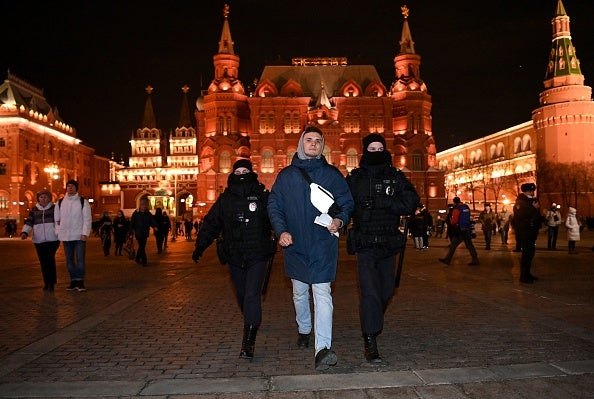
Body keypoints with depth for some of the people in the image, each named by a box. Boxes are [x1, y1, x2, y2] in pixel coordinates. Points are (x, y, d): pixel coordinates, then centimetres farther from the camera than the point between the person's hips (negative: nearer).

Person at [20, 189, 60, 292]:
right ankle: (46, 283, 15)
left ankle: (52, 283, -9)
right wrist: (25, 232, -8)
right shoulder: (34, 210, 14)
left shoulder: (55, 208, 7)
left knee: (50, 260, -14)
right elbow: (29, 222, 8)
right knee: (43, 262, 4)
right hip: (39, 240, 3)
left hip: (52, 239, -3)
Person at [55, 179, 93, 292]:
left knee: (80, 259, -6)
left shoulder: (83, 202, -1)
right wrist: (58, 233, 8)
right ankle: (73, 280, 17)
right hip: (66, 236, 4)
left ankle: (80, 281, -2)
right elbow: (56, 218, 16)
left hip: (79, 236, -4)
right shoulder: (60, 202, 10)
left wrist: (85, 234, -12)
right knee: (69, 260, 9)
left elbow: (87, 219, -5)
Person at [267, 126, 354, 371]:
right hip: (295, 245, 3)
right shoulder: (286, 175, 7)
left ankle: (323, 348, -14)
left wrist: (340, 220, -14)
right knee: (299, 293, 18)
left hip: (323, 245, -3)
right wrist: (281, 231, -9)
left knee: (322, 294, -12)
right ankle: (304, 330, 41)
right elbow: (273, 206, 6)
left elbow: (347, 203, 7)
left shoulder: (332, 174, 4)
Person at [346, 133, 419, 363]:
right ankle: (370, 342, -3)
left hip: (389, 243, 3)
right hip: (365, 244, -3)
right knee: (369, 291, -9)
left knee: (386, 290, 14)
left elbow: (411, 203, -9)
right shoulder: (354, 178, 3)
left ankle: (373, 324, 41)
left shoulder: (396, 177, 5)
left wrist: (379, 201, -19)